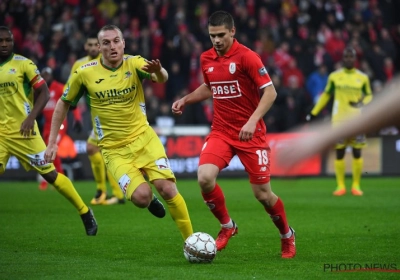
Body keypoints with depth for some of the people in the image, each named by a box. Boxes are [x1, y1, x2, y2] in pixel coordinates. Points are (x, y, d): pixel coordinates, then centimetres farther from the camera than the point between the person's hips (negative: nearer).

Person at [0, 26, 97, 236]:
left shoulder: (23, 64, -5)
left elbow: (44, 93, -6)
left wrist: (31, 118, -18)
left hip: (23, 130, -4)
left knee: (49, 173, -2)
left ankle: (85, 213, 10)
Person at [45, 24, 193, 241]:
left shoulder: (134, 63, -8)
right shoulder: (84, 73, -7)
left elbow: (161, 78, -27)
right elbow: (63, 104, 7)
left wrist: (158, 71, -52)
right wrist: (52, 142, 4)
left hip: (143, 138, 1)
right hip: (114, 150, -1)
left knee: (167, 188, -16)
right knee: (142, 196, -21)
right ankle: (149, 200, 17)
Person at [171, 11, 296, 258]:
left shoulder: (246, 57, -13)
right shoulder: (206, 59, 4)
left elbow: (270, 92, -15)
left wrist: (253, 120, -26)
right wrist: (185, 100, 11)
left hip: (250, 134, -4)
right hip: (220, 132, 4)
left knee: (262, 194, -1)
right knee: (205, 177, -20)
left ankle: (287, 236, 27)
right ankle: (227, 226, 4)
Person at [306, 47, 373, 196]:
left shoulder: (362, 77, 5)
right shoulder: (334, 76, 5)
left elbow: (369, 95, 14)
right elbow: (326, 95, 13)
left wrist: (362, 103, -9)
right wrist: (314, 112, 11)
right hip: (339, 120, 0)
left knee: (357, 153, -1)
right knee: (339, 153, -1)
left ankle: (356, 185, 8)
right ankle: (340, 185, 6)